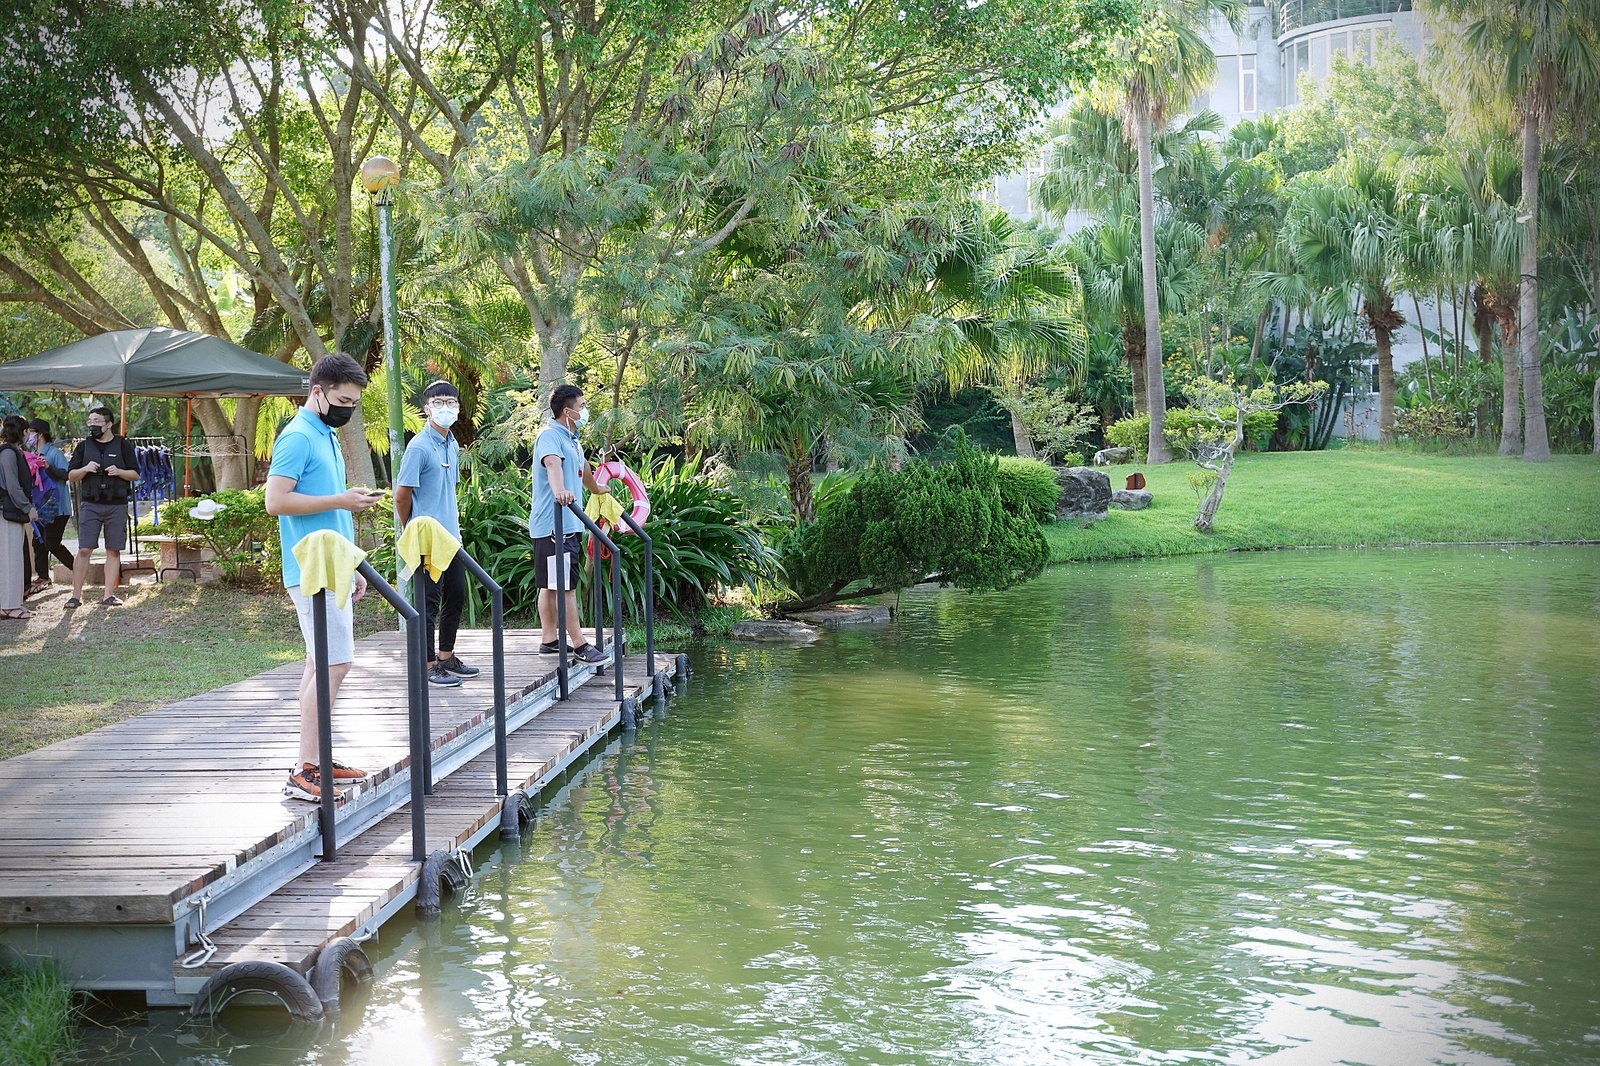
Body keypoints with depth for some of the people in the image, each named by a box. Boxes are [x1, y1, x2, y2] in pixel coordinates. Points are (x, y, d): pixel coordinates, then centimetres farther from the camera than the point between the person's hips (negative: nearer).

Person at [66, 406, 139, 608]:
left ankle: (109, 595, 9)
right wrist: (85, 469, -9)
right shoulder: (83, 446, 9)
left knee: (113, 551, 3)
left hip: (117, 506, 0)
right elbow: (71, 476, 10)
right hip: (90, 504, 0)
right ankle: (76, 595, -1)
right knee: (84, 550, -6)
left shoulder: (122, 445, 5)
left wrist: (119, 472, -12)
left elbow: (135, 475, 7)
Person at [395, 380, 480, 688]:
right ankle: (428, 665, 6)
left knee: (456, 597, 14)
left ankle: (447, 657, 27)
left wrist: (455, 525, 16)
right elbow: (402, 495, -11)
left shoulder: (453, 446, 12)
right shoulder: (420, 446, -13)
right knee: (429, 602, -2)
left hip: (451, 537, 8)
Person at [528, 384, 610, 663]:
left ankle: (549, 640, 19)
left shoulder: (571, 438, 18)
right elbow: (552, 462, -34)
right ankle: (580, 646, -7)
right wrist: (559, 490, -52)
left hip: (567, 524, 10)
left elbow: (582, 466, 38)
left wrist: (595, 489, 54)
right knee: (566, 585, -8)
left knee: (550, 585, 13)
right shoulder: (550, 436, -13)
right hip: (553, 525, -10)